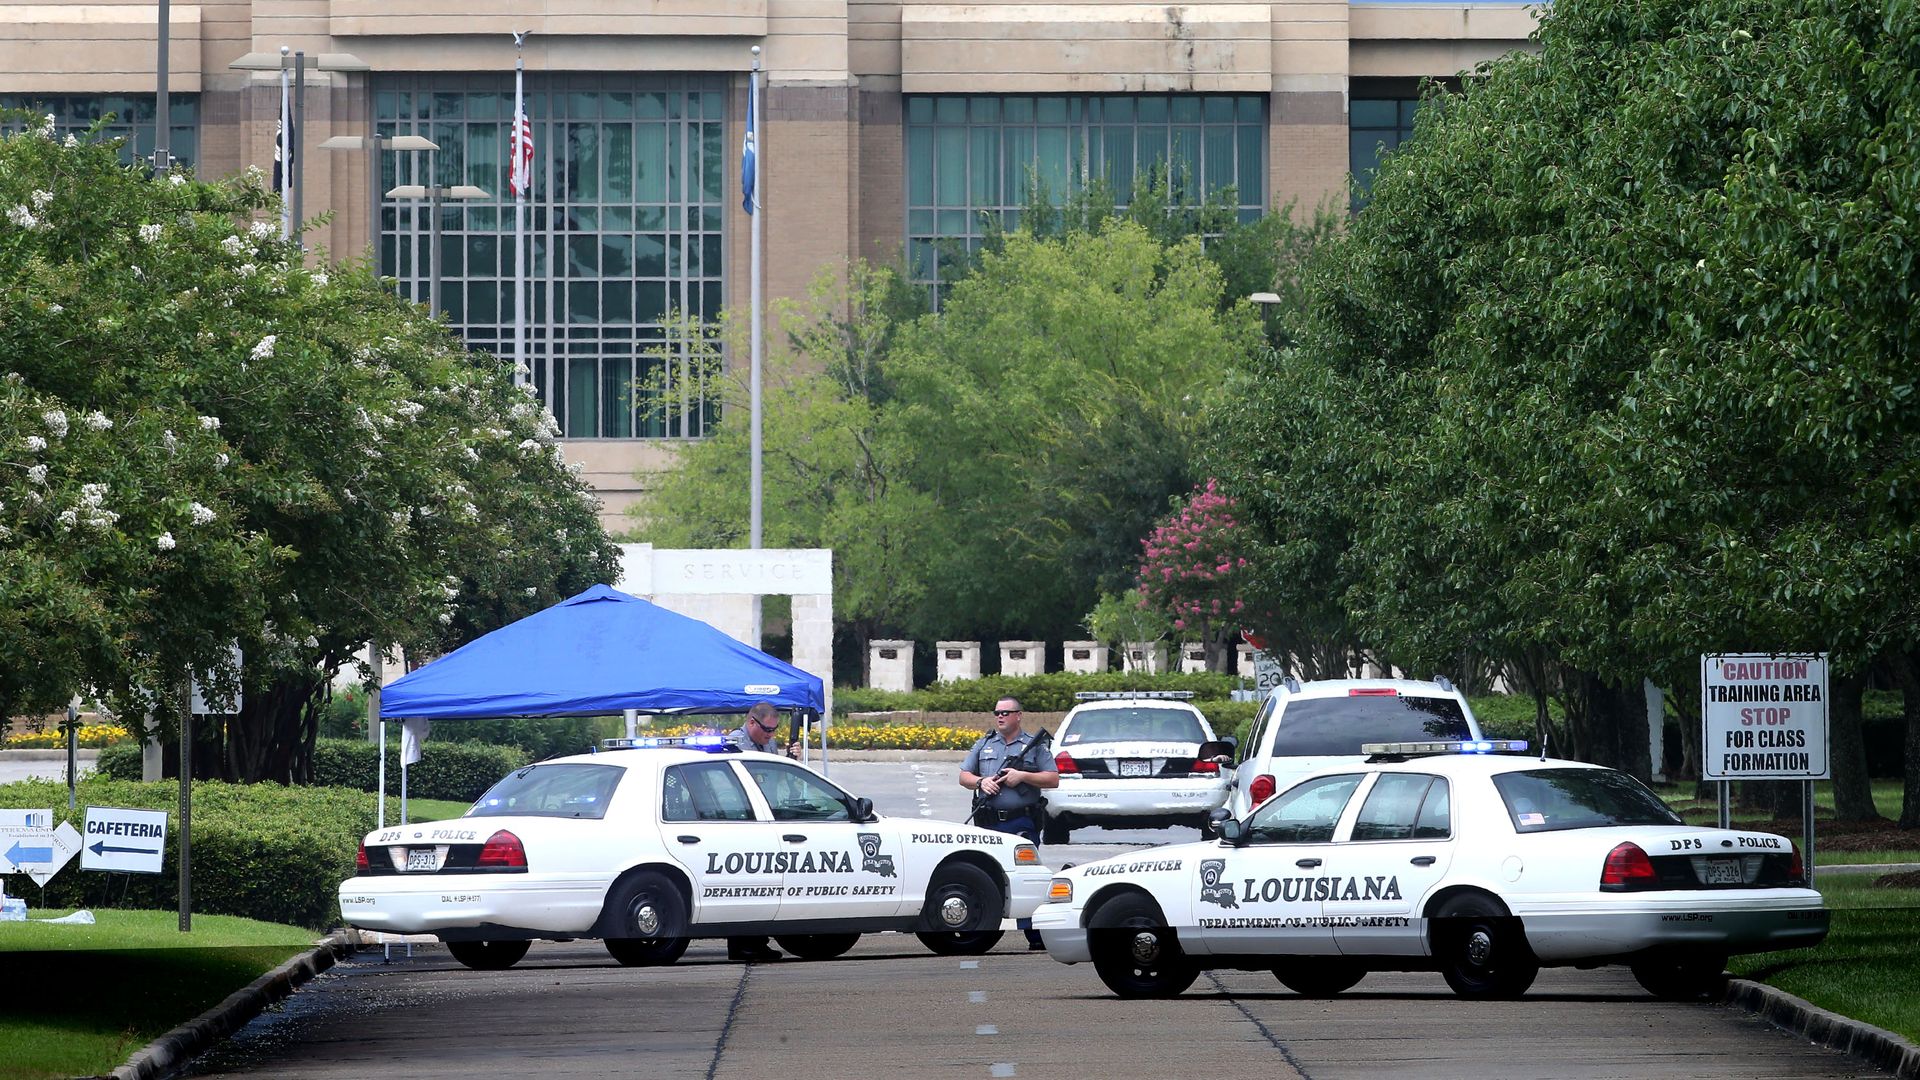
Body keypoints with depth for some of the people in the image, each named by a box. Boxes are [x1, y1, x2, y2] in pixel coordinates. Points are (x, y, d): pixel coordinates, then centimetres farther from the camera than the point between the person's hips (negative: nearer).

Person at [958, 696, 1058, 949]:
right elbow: (963, 776, 17)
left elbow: (1053, 779, 1)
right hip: (988, 822, 3)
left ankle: (1034, 935, -5)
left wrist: (1022, 776, -11)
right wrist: (981, 782, -4)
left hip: (1021, 823, -3)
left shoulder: (1035, 745, 7)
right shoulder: (984, 745, 17)